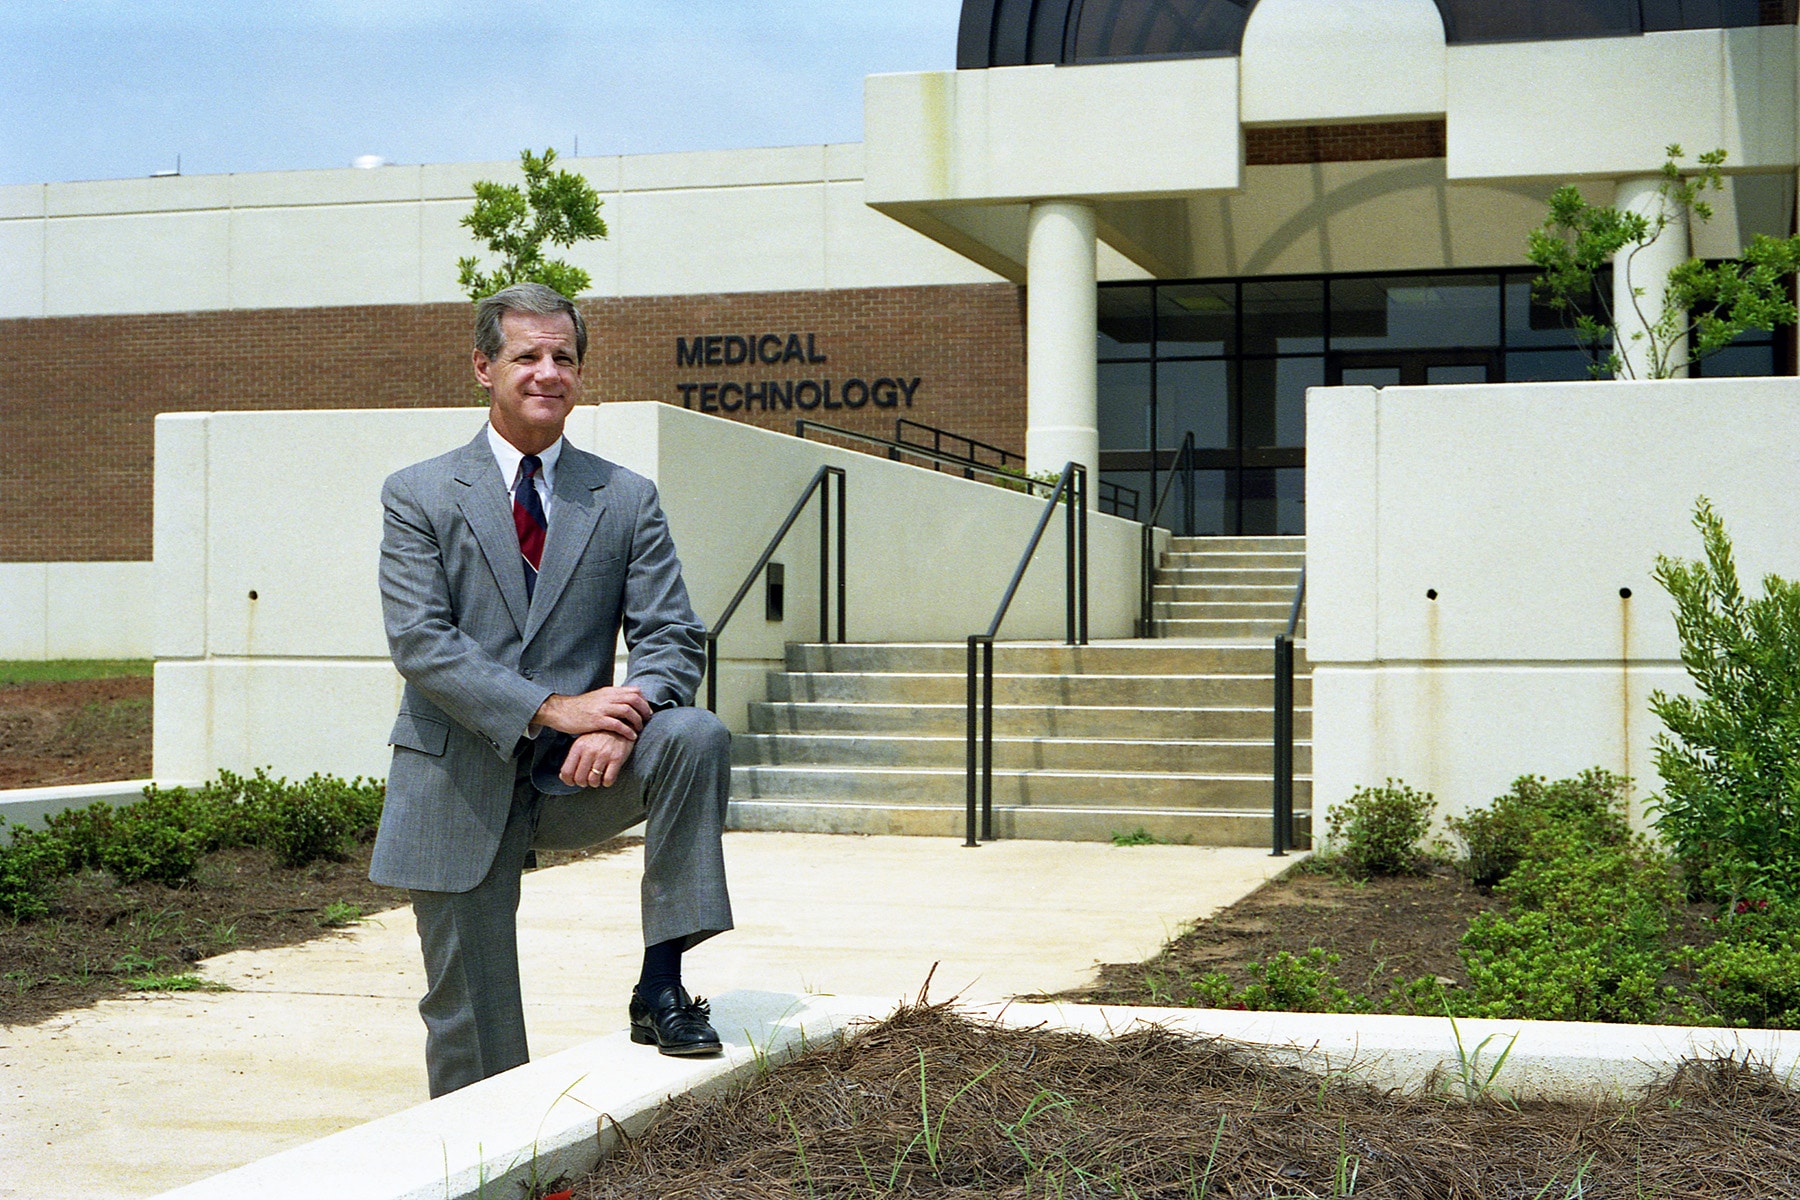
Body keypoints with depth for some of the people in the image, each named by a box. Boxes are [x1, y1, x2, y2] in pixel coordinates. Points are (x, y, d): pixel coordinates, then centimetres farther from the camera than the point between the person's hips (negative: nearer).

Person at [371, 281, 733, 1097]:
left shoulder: (627, 500, 7)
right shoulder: (418, 495, 1)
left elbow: (672, 638, -1)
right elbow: (419, 641, -11)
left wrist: (622, 719, -24)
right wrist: (552, 708, -23)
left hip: (579, 778, 1)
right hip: (462, 783, -1)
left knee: (696, 736, -27)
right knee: (471, 1021, 1)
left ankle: (661, 984, -19)